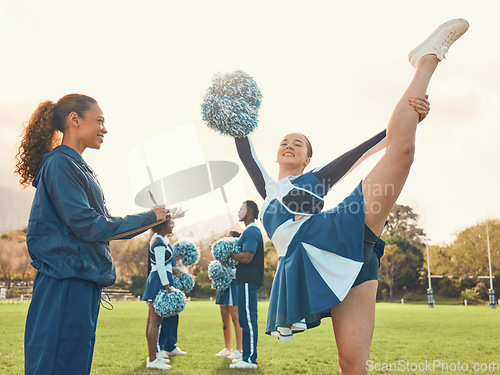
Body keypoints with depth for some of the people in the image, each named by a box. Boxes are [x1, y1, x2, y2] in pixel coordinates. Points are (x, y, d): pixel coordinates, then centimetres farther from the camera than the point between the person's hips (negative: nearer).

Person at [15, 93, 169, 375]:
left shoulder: (80, 168, 19)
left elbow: (102, 226, 19)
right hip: (66, 280, -10)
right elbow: (85, 224, -18)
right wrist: (147, 218, -9)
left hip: (85, 279, 10)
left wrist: (153, 224, 11)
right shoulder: (60, 163, -10)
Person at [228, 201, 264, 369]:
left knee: (248, 319, -8)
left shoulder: (251, 231, -13)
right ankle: (247, 355, 21)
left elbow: (246, 257, -22)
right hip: (247, 281, 11)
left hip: (248, 282, -11)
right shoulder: (251, 230, 21)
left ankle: (250, 359, -5)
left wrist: (230, 254, -8)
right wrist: (234, 255, 12)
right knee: (246, 319, 14)